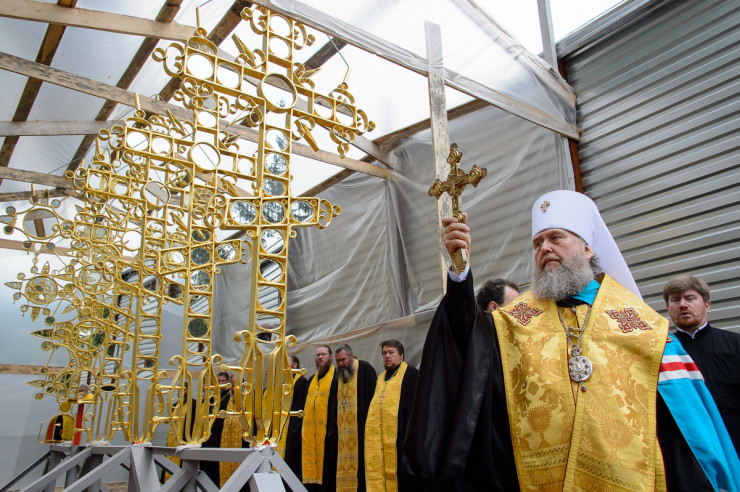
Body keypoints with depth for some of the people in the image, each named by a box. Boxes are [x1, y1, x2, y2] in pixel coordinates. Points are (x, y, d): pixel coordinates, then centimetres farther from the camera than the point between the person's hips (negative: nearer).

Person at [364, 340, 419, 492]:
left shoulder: (411, 374, -3)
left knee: (401, 479, -4)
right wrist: (369, 431, 17)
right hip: (377, 440, 7)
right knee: (379, 472, 6)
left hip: (399, 437, -6)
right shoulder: (381, 378, 19)